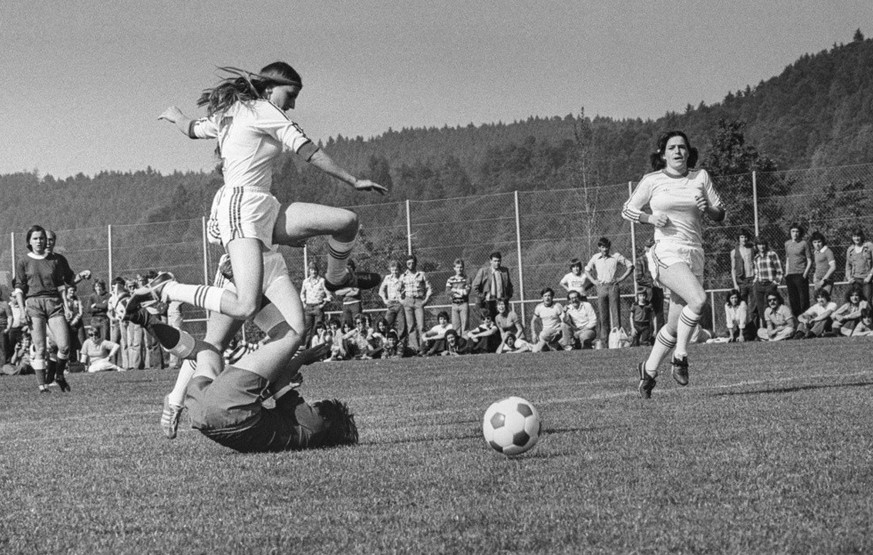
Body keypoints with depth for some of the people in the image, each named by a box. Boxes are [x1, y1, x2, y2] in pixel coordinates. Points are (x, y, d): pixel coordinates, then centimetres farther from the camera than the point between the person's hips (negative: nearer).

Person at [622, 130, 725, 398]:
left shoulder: (700, 177, 10)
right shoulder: (652, 181, 3)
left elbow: (720, 215, 14)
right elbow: (627, 210, 12)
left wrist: (708, 208, -9)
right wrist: (651, 218, -7)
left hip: (694, 255, 4)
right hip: (667, 253, -4)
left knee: (675, 325, 5)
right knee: (698, 299, -30)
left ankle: (649, 369, 25)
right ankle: (680, 356, -14)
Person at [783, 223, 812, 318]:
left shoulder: (804, 244, -2)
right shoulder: (787, 244, 13)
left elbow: (809, 261, -1)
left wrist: (805, 273, -13)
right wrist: (786, 273, 14)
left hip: (801, 275, -5)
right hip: (790, 275, 5)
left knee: (804, 300, -6)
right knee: (793, 300, 7)